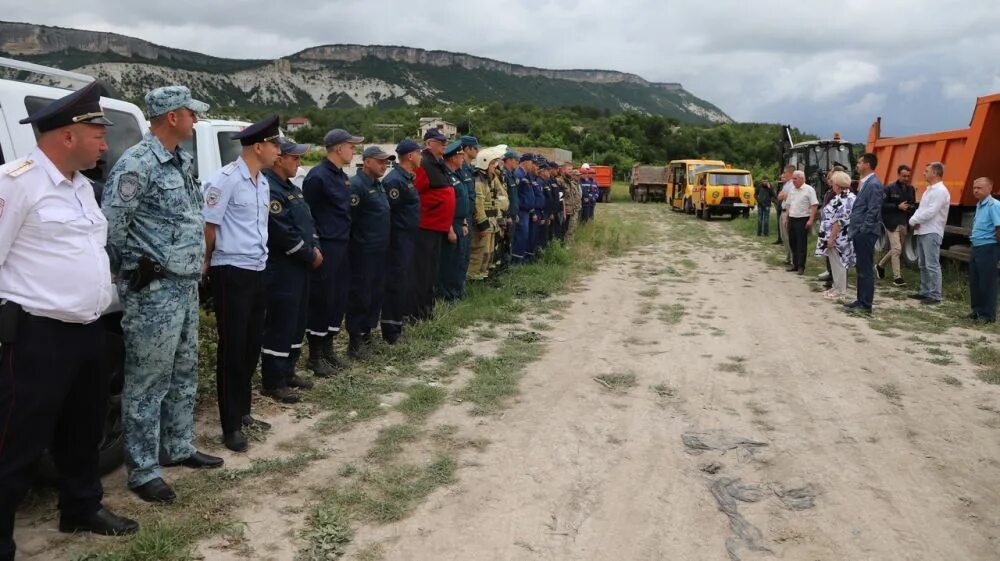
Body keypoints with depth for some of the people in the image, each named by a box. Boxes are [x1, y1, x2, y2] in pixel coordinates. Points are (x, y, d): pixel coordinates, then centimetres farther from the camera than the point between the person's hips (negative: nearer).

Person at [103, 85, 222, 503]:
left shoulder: (182, 162, 13)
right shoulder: (137, 164, -15)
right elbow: (110, 227, -17)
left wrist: (194, 265, 14)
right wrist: (135, 268, -5)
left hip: (185, 285, 9)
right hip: (154, 291, -9)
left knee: (184, 374, 18)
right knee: (147, 382, 0)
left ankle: (179, 448, 33)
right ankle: (142, 471, 11)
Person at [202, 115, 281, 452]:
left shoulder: (263, 183, 12)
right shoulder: (225, 180, -15)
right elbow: (208, 225, -12)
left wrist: (261, 258, 16)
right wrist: (208, 263, 0)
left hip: (257, 271, 8)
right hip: (231, 273, -8)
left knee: (251, 346, 14)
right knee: (232, 349, -2)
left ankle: (243, 412, 27)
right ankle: (231, 425, 7)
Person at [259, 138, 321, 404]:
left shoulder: (292, 189, 17)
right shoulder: (269, 190, -16)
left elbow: (308, 222, 21)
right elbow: (284, 233, -21)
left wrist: (315, 248, 4)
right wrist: (310, 255, -12)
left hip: (300, 267, 10)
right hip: (281, 270, -10)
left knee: (297, 322, 16)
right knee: (280, 324, -6)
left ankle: (287, 372, 28)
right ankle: (272, 382, 3)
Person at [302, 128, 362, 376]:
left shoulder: (342, 176, 14)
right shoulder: (317, 176, -14)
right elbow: (306, 215, -15)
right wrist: (314, 247, -15)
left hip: (342, 246, 9)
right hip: (325, 248, -9)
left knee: (339, 299, 13)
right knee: (321, 301, -1)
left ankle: (328, 348, 26)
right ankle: (315, 356, 10)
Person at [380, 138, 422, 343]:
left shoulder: (406, 178, 13)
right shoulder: (395, 180, -19)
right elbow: (386, 211, -21)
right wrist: (390, 239, -19)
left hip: (407, 237, 10)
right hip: (398, 239, -10)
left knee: (403, 280, 17)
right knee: (395, 282, -5)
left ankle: (399, 322, 29)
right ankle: (391, 332, 0)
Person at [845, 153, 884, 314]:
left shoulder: (873, 184, -14)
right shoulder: (864, 183, 15)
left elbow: (873, 211, -18)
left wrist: (862, 230, -18)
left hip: (865, 233, -10)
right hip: (859, 232, 10)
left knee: (866, 270, -4)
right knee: (861, 268, 15)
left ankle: (866, 305, 1)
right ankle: (861, 300, 23)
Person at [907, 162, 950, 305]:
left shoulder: (940, 191, -12)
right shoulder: (929, 190, 18)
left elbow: (930, 212, -20)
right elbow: (921, 209, 17)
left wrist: (913, 220, -8)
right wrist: (914, 220, -3)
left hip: (932, 233, -10)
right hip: (922, 231, 10)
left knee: (932, 265, -10)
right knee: (923, 264, 14)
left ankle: (935, 296, -9)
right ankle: (925, 292, 22)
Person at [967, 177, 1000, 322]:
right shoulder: (979, 205, 14)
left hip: (988, 249, -9)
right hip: (976, 248, 9)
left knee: (987, 282, -3)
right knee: (974, 281, 13)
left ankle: (988, 315, 5)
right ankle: (977, 310, 24)